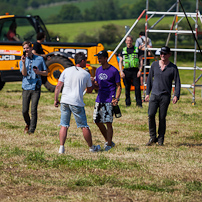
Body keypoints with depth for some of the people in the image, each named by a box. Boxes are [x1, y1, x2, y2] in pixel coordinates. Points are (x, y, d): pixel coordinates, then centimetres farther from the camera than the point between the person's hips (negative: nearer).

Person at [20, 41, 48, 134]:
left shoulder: (40, 59, 8)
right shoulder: (22, 61, 8)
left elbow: (46, 72, 13)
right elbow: (24, 74, -7)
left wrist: (39, 72, -8)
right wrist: (23, 63, -21)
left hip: (36, 88, -1)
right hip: (26, 88, 1)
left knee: (33, 110, -11)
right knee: (25, 111, -1)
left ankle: (32, 130, -5)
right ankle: (28, 124, 28)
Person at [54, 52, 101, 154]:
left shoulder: (66, 71, 5)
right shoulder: (86, 74, 1)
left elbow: (58, 86, 2)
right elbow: (89, 90, 10)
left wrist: (56, 99, 11)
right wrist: (91, 82, 30)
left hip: (64, 101, 2)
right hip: (77, 102, -2)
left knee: (64, 125, 6)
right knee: (84, 126, 9)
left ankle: (61, 147, -3)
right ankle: (91, 147, 22)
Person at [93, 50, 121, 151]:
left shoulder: (113, 71, -7)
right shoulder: (98, 70, 13)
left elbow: (118, 86, -4)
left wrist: (116, 99, -17)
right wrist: (92, 83, -5)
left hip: (109, 100, -7)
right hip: (99, 99, 7)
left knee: (108, 123, -9)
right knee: (98, 121, 11)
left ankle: (109, 145, -4)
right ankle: (108, 141, 26)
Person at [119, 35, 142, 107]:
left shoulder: (137, 49, 7)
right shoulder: (123, 50, 11)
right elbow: (120, 61, 10)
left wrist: (140, 70, -5)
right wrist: (121, 71, -3)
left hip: (135, 71, -2)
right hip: (126, 71, 2)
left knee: (137, 87, -10)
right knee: (127, 88, 5)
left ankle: (139, 103, -7)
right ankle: (127, 103, 13)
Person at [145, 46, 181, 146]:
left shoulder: (173, 67, 2)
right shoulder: (154, 65, 9)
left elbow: (177, 82, 2)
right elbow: (149, 79, 16)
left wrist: (176, 95, -10)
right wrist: (147, 93, 11)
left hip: (165, 96, -2)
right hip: (154, 94, 2)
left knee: (162, 118, -2)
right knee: (151, 115, -11)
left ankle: (161, 139, 12)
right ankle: (152, 137, 2)